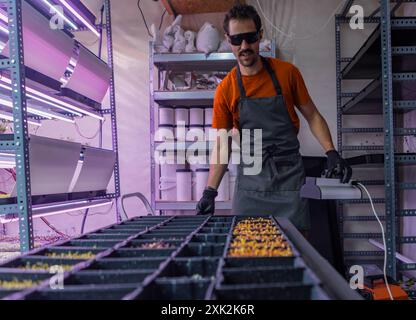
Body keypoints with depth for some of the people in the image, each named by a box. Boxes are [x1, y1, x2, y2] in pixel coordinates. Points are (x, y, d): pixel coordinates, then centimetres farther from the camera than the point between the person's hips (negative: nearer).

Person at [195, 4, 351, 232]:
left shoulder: (287, 73, -1)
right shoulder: (225, 90, -1)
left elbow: (312, 116, 8)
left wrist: (332, 153, -5)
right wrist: (210, 192, -7)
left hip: (289, 176, 0)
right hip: (250, 181, 1)